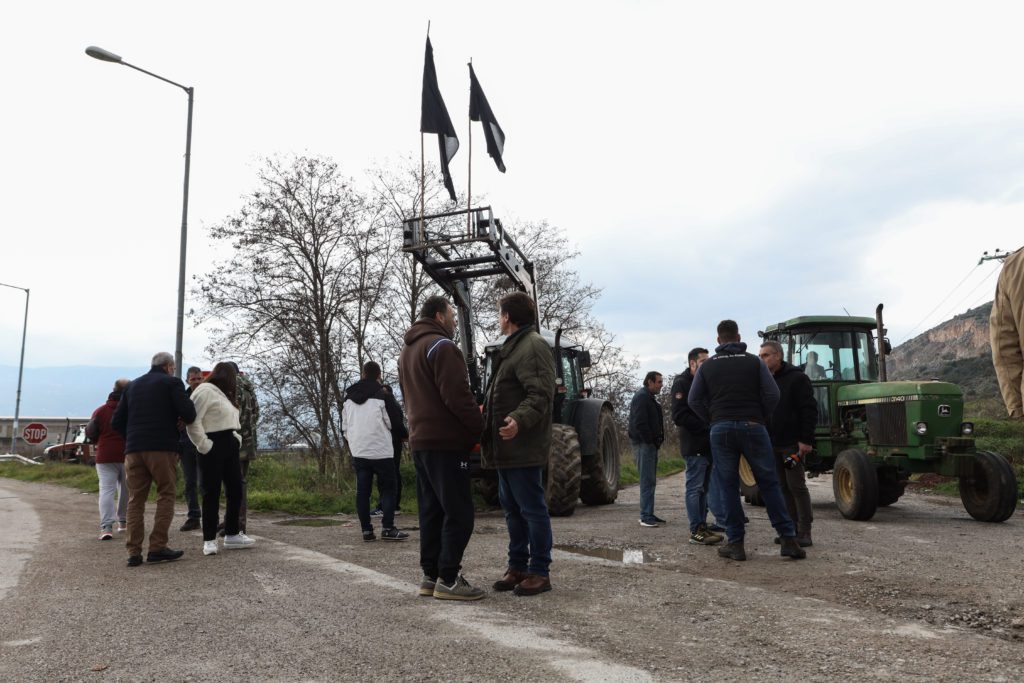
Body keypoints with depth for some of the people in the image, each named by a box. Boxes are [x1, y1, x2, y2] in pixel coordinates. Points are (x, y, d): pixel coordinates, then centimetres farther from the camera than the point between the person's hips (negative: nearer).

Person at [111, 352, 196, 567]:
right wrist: (184, 419, 11)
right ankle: (157, 548, -2)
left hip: (133, 449, 5)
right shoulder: (172, 382, 2)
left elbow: (117, 422, 15)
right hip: (162, 448, -5)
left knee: (136, 499, 8)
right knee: (166, 495, 3)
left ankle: (134, 552, 5)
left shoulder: (133, 386, 19)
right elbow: (188, 414, -10)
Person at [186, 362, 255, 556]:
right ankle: (209, 540, 6)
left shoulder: (224, 394, 21)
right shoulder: (205, 391, -9)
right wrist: (204, 445, -17)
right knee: (211, 494, -2)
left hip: (230, 447, 9)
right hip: (213, 448, -9)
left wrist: (236, 438, 11)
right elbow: (193, 422, -18)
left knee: (235, 490, 10)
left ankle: (232, 535, 20)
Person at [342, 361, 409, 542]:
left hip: (358, 451, 5)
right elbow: (396, 421, -4)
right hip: (381, 451, -5)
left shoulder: (348, 398, 9)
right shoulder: (382, 395, -9)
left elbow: (344, 426, 15)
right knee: (388, 488, 4)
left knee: (362, 490, 8)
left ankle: (366, 530, 7)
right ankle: (388, 528, -4)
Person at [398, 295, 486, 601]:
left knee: (431, 511, 12)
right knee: (458, 513, -5)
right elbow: (457, 396, -19)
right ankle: (448, 580, -5)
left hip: (419, 441, 10)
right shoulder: (441, 346, -11)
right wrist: (481, 427, -9)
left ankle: (430, 576, 15)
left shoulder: (407, 351, 20)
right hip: (446, 442, -9)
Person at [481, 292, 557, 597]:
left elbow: (541, 395, -24)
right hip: (506, 446, 10)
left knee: (532, 509, -2)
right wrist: (487, 410, 31)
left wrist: (519, 420, -36)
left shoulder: (533, 346, -13)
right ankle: (517, 566, 25)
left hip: (522, 446, -10)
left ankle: (540, 572, 7)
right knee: (512, 508, 15)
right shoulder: (512, 347, 20)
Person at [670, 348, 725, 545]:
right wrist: (706, 426, -19)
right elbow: (679, 417, -17)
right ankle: (697, 531, 1)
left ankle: (702, 526, 19)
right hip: (694, 446, -8)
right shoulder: (682, 383, -8)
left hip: (708, 445, 8)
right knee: (695, 488, -4)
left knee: (703, 487, 12)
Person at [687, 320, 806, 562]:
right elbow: (772, 394, -3)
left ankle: (735, 543, 6)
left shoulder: (707, 366, 7)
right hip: (752, 427, 0)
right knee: (769, 483, 6)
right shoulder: (754, 361, 5)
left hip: (720, 430, 0)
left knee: (728, 486, 6)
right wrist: (762, 419, 10)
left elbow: (694, 400, 4)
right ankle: (789, 539, 5)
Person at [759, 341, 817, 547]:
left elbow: (809, 410, -12)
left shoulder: (797, 378, -7)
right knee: (783, 487, 9)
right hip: (773, 445, 7)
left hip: (793, 444, -7)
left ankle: (804, 532, 2)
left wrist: (806, 440, -18)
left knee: (797, 486, -4)